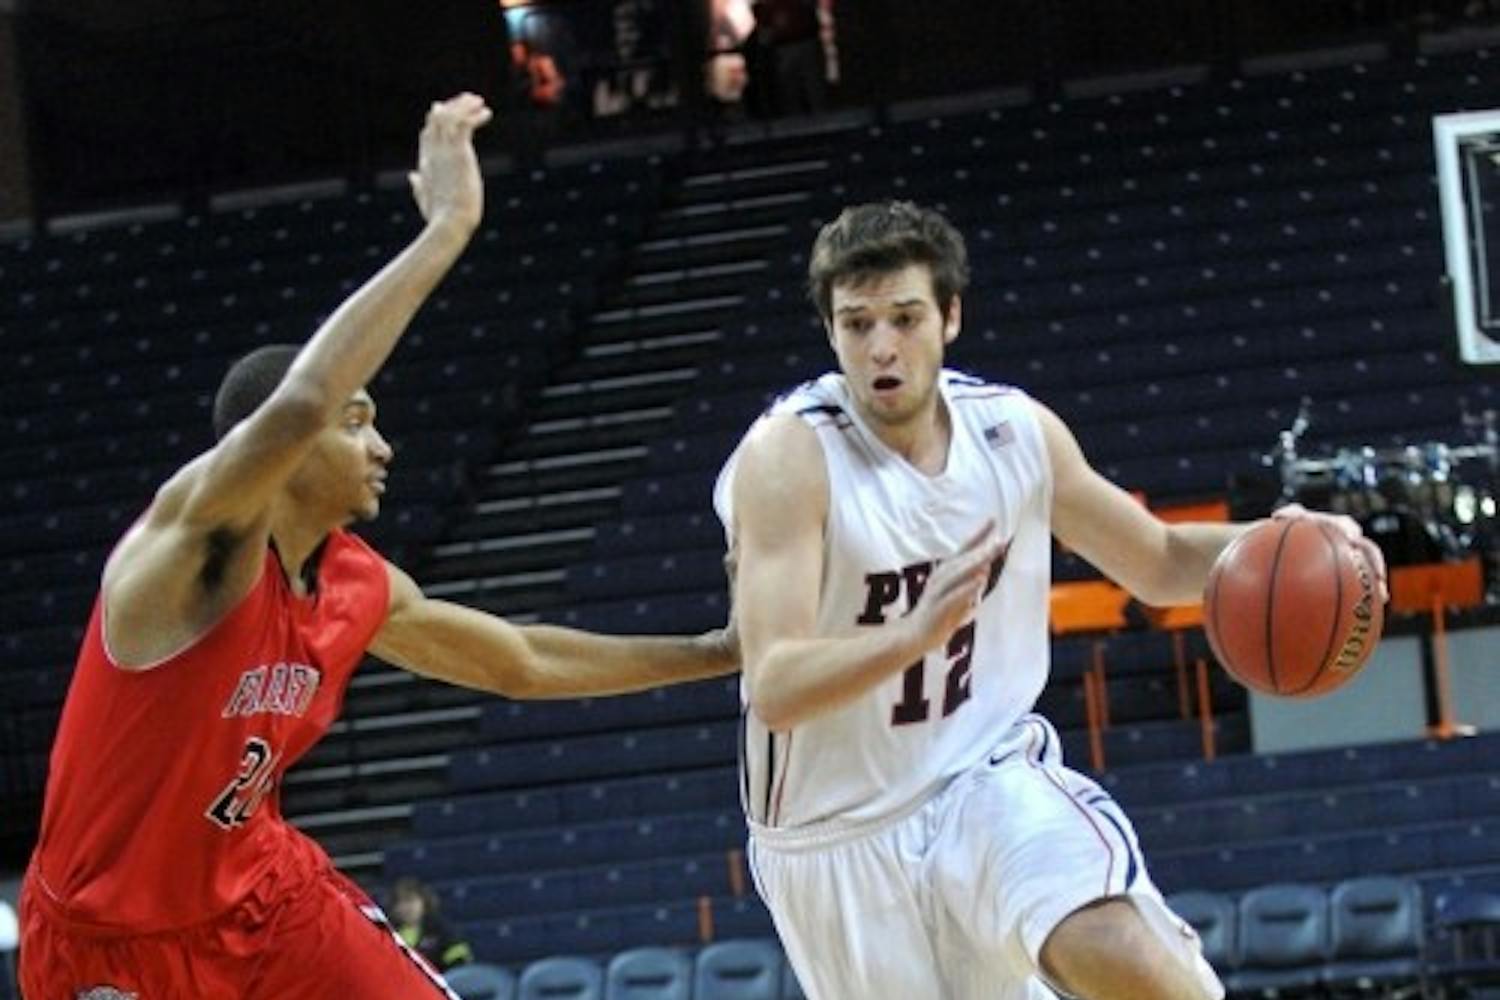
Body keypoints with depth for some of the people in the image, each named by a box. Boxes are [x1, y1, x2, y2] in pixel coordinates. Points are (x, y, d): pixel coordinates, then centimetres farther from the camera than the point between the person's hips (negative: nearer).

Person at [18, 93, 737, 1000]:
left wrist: (713, 655, 19)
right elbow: (296, 410, -45)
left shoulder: (361, 590, 0)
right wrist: (446, 230, -44)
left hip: (262, 893, 7)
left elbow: (520, 662, 19)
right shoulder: (195, 535, -23)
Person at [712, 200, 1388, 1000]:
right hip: (840, 840, -2)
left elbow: (1160, 562, 12)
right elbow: (774, 689, -28)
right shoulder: (789, 455, -19)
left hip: (988, 778, 2)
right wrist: (918, 631, -46)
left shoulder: (1016, 430, -4)